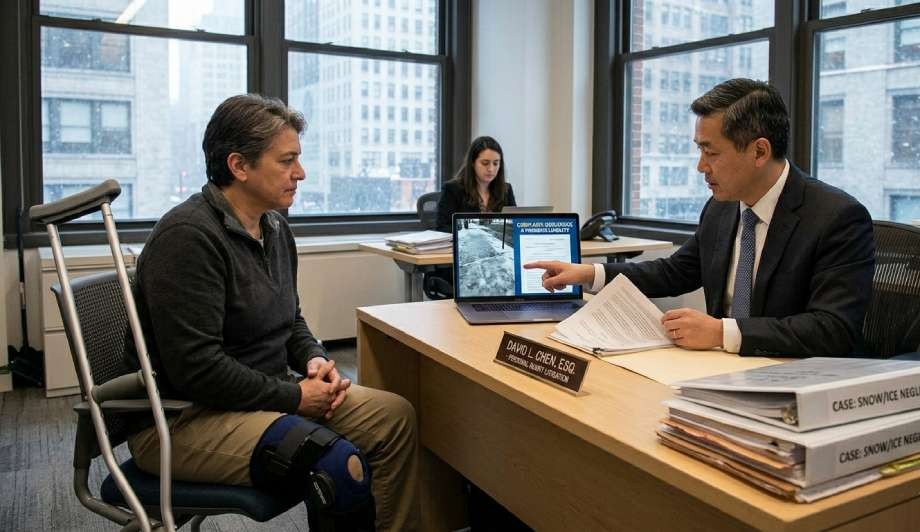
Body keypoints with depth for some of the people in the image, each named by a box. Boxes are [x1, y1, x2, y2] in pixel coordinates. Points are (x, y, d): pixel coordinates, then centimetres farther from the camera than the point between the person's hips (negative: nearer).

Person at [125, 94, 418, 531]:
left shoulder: (275, 228, 8)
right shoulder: (188, 236, -21)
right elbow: (196, 367, -26)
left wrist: (314, 358, -2)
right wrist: (292, 397, -17)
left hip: (264, 394, 9)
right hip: (183, 417, -9)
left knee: (395, 416, -2)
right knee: (340, 465, -28)